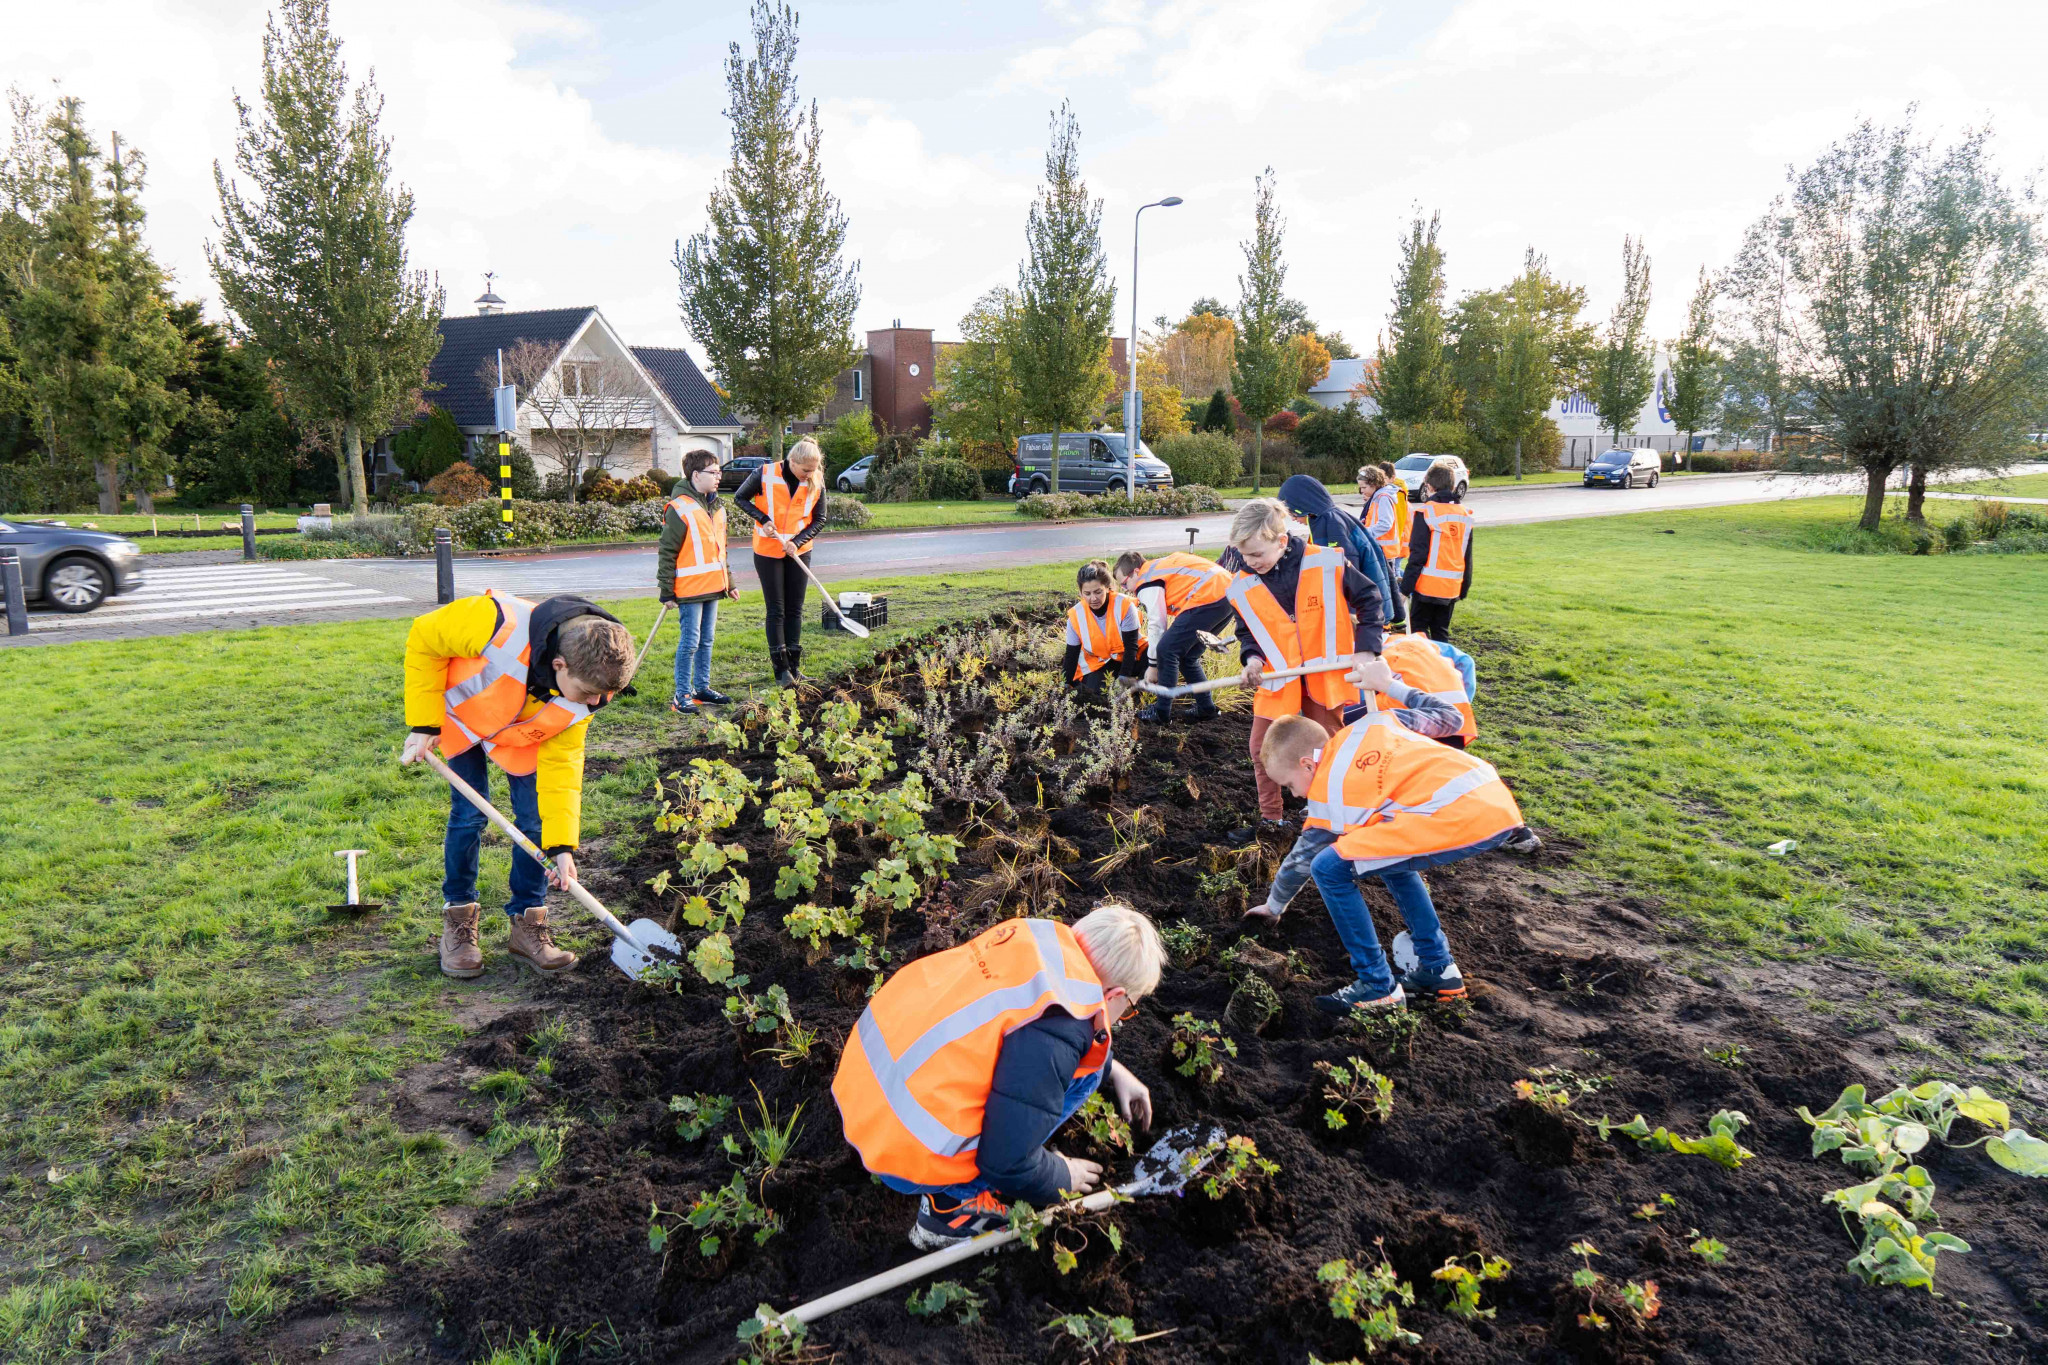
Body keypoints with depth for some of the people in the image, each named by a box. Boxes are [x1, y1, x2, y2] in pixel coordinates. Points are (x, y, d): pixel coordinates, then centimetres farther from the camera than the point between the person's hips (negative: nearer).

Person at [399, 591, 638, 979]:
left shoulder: (583, 695, -27)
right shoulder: (499, 626, -44)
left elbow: (560, 764, -18)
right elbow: (424, 638, -25)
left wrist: (562, 846, -24)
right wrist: (423, 725, -22)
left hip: (520, 735, 3)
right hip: (461, 713, -3)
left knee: (535, 819, -6)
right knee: (468, 815, -8)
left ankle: (527, 923, 10)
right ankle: (458, 920, 12)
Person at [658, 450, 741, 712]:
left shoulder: (716, 507, 14)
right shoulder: (679, 509, -13)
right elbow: (666, 553, -12)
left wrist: (728, 582, 23)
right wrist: (666, 591, -13)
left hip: (712, 587, 8)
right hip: (689, 590, -8)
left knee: (707, 640, 13)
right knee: (690, 642, -5)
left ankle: (702, 688, 23)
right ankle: (681, 695, 3)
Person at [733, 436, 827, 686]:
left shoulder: (816, 482, -7)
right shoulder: (765, 474, -15)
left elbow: (819, 520, 0)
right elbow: (740, 498, -2)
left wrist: (798, 542, -15)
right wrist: (762, 519, -16)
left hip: (798, 551, 3)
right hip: (768, 550, -3)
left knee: (795, 609, 8)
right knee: (775, 610, 0)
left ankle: (794, 667, 15)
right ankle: (781, 668, 4)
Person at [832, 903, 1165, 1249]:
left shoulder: (1044, 940, 1)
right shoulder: (1054, 1037, -23)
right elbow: (1007, 1165, -19)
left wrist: (1113, 1070, 33)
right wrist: (1063, 1179, 3)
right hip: (906, 1156, -8)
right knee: (1082, 1071, -2)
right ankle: (956, 1204, 0)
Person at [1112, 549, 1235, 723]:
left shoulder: (1147, 581, -1)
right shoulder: (1159, 566, 27)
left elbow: (1156, 624, -3)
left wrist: (1153, 665, 5)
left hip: (1208, 597, -10)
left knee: (1166, 650, -4)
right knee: (1187, 655, 19)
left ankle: (1162, 711, 1)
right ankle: (1205, 707, 22)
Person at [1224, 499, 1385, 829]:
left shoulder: (1327, 564, -15)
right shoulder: (1243, 587, -7)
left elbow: (1368, 598, -4)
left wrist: (1365, 649, -10)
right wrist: (1252, 657, -13)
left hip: (1326, 674, -2)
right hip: (1276, 679, 2)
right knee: (1263, 747, -1)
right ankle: (1270, 815, 16)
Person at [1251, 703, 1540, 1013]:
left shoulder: (1327, 792, 6)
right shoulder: (1373, 722, 20)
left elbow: (1301, 858, 19)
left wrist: (1273, 906, 36)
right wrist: (1391, 684, 41)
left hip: (1460, 817, -9)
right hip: (1500, 801, 9)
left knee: (1330, 868, -4)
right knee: (1388, 851, 31)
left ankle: (1378, 987, 7)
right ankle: (1438, 968, 31)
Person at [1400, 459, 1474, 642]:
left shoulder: (1426, 512, -11)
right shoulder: (1465, 514, 8)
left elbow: (1417, 554, -13)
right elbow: (1467, 557, 14)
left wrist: (1406, 586, -8)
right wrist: (1464, 587, 22)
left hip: (1427, 586, -5)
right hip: (1452, 587, 6)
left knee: (1419, 629, 5)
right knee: (1441, 632, 14)